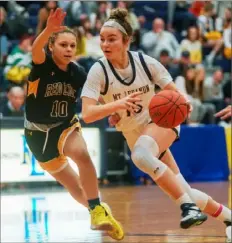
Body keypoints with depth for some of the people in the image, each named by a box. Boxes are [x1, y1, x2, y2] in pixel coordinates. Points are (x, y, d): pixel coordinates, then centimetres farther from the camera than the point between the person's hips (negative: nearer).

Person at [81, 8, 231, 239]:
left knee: (140, 154, -37)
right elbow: (87, 114, -27)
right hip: (136, 137, 2)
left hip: (161, 122, -2)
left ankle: (188, 206, -34)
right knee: (183, 192, 2)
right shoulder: (99, 71, -17)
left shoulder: (145, 62, -15)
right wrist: (117, 104, -42)